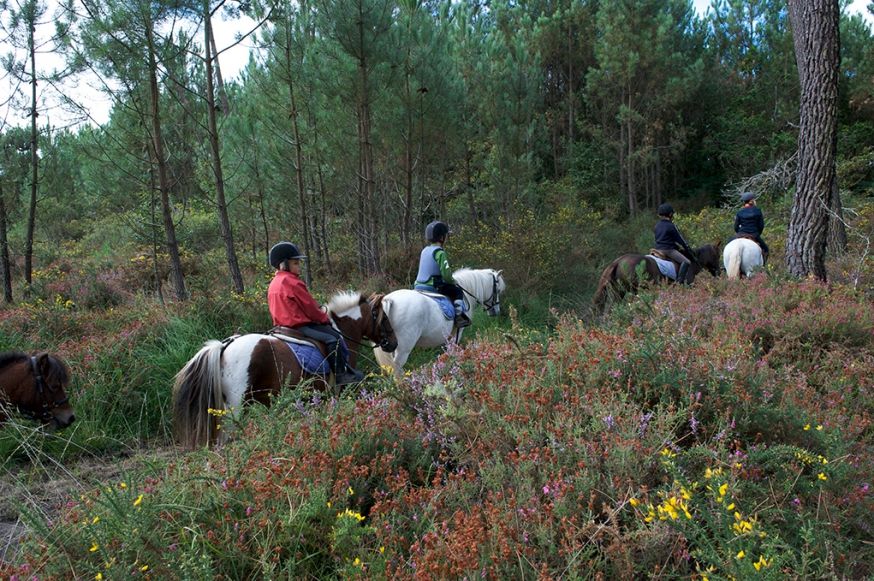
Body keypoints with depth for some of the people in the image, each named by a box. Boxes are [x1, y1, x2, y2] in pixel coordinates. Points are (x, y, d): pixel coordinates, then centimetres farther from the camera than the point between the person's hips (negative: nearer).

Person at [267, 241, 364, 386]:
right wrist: (324, 318, 6)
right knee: (333, 338, -19)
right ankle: (341, 375, -16)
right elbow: (310, 307, -12)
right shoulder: (293, 282, -15)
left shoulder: (274, 283, 16)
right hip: (298, 325, -11)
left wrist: (320, 313, 18)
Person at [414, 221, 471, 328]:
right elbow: (446, 274, -18)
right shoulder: (440, 253, -14)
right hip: (432, 287, -8)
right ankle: (459, 316, -2)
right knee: (458, 291, 7)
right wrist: (453, 283, 2)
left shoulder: (424, 250, 12)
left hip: (418, 286, 8)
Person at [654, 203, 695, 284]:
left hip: (658, 249, 9)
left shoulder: (657, 225, 10)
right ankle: (680, 281, -24)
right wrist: (688, 249, 7)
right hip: (668, 249, -9)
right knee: (686, 262, -14)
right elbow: (679, 239, -5)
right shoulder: (671, 226, -12)